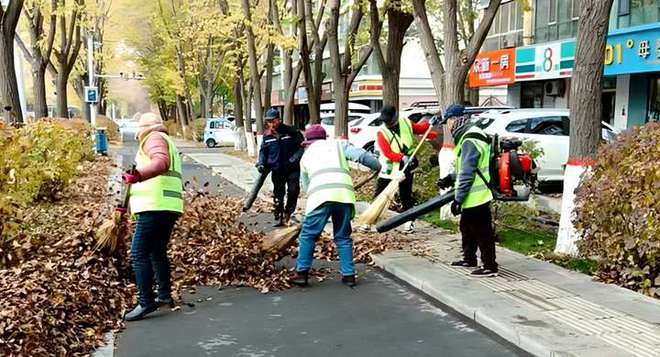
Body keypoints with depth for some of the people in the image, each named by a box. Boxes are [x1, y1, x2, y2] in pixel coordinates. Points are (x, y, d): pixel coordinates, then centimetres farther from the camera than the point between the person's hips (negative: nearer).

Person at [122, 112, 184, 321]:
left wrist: (137, 175, -34)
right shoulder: (168, 141, 28)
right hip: (169, 206, 10)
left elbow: (161, 162, -22)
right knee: (158, 251, 21)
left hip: (155, 206, -10)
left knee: (139, 254, -10)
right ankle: (164, 295, 27)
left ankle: (146, 302, -13)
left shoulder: (154, 138, -2)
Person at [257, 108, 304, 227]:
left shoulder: (291, 131, -9)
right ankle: (279, 217, 20)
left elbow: (302, 146, -4)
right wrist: (261, 163, -3)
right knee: (278, 194, 8)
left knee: (293, 190, -12)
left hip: (292, 169, -3)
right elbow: (263, 151, 13)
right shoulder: (267, 135, 2)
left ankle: (288, 213, 9)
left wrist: (295, 158, -17)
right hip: (276, 170, 3)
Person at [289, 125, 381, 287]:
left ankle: (301, 273, 11)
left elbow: (306, 183, 30)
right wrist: (378, 166, 26)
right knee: (343, 237, 16)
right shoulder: (338, 144, 25)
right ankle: (348, 275, 16)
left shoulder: (306, 155, 28)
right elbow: (361, 155, 12)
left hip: (320, 195, -1)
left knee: (308, 235, 11)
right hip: (344, 194, 1)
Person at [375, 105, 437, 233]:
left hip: (406, 168, 2)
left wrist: (428, 124, -3)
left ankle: (409, 221, 20)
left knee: (406, 196, 9)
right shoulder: (381, 133, -13)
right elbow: (387, 153, -21)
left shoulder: (406, 123, -3)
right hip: (389, 168, -2)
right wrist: (402, 158, -31)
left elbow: (419, 128, 15)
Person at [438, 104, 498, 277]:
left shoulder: (469, 141, -22)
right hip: (473, 196, 11)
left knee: (482, 232, -2)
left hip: (475, 197, -11)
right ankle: (469, 259, 36)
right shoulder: (468, 136, 12)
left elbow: (467, 174, -24)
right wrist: (451, 179, 15)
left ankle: (490, 266, 6)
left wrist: (458, 199, -20)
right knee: (467, 228, 22)